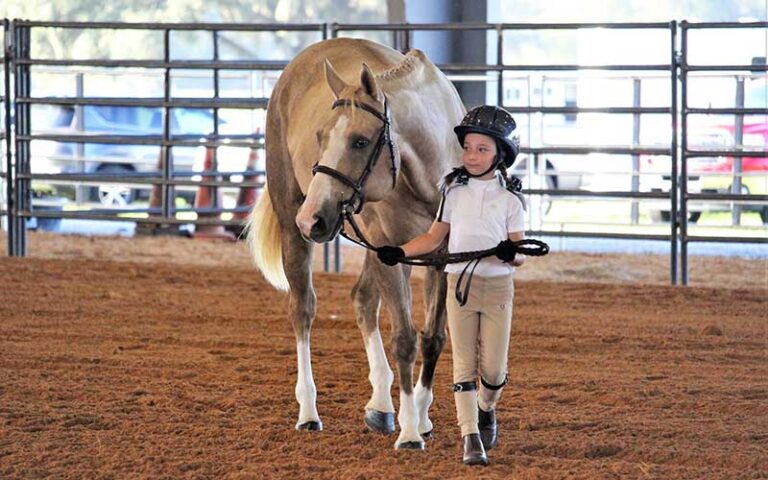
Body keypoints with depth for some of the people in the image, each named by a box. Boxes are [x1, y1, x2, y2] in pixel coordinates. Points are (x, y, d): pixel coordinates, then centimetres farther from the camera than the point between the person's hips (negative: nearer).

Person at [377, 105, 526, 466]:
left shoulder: (510, 197, -2)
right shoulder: (454, 190, 5)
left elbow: (519, 256, -3)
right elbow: (434, 238, 10)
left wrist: (511, 254, -27)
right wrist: (400, 252, -5)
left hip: (498, 286, -1)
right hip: (460, 284, 1)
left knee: (493, 369, 0)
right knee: (464, 364, -3)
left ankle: (486, 409, 32)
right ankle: (471, 438, -2)